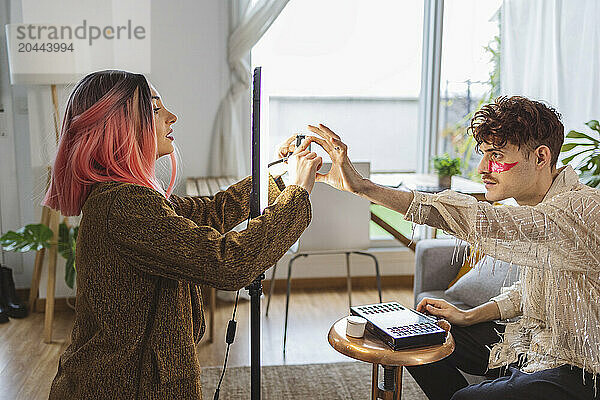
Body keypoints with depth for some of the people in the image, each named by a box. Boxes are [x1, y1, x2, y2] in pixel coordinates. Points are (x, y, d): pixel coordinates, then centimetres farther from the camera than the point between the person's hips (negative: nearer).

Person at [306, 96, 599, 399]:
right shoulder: (531, 206, 1)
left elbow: (482, 223, -42)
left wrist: (364, 187, -46)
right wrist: (470, 316, 1)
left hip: (575, 371, -8)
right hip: (529, 341, 8)